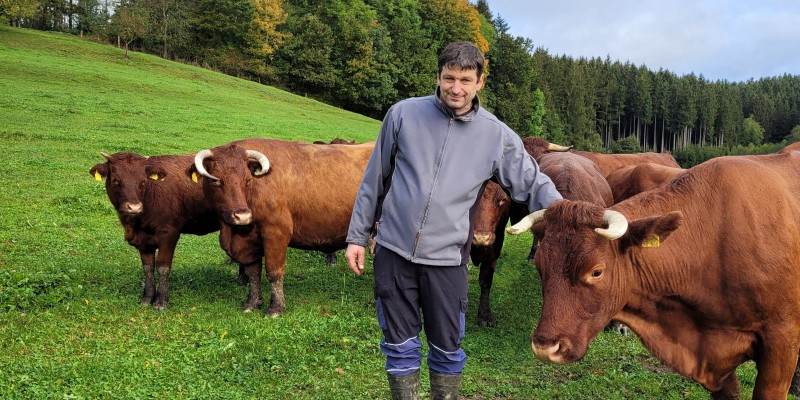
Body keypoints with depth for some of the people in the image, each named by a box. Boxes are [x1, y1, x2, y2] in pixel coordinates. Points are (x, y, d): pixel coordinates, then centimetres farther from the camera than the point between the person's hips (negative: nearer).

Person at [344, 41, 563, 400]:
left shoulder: (497, 135, -1)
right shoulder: (403, 114, -1)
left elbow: (533, 183, 3)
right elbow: (374, 179, 5)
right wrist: (357, 235, 7)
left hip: (447, 259, 0)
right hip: (392, 250, 0)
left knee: (447, 348, 12)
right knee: (400, 345, 11)